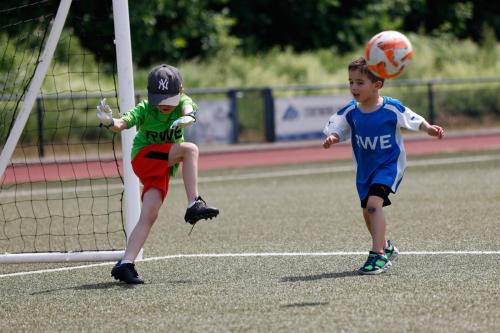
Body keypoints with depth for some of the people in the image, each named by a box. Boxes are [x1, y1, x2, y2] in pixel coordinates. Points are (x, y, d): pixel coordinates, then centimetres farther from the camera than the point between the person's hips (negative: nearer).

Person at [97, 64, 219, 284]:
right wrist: (110, 122, -57)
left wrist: (187, 117, -57)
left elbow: (188, 108, -32)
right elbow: (123, 123, -33)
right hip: (144, 156, -4)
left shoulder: (183, 102, -9)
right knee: (189, 149, -27)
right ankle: (194, 206, -33)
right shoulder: (144, 110, -17)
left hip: (165, 166, 4)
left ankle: (125, 264, -16)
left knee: (149, 214, -13)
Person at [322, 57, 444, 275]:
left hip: (390, 164, -6)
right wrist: (332, 138, -31)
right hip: (365, 168, 6)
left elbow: (414, 120, -7)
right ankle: (386, 248, 42)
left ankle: (378, 255, -25)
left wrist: (430, 129, -25)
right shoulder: (350, 112, -8)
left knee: (374, 202, -26)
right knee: (368, 212, 15)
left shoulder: (392, 108, -17)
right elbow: (336, 129, -7)